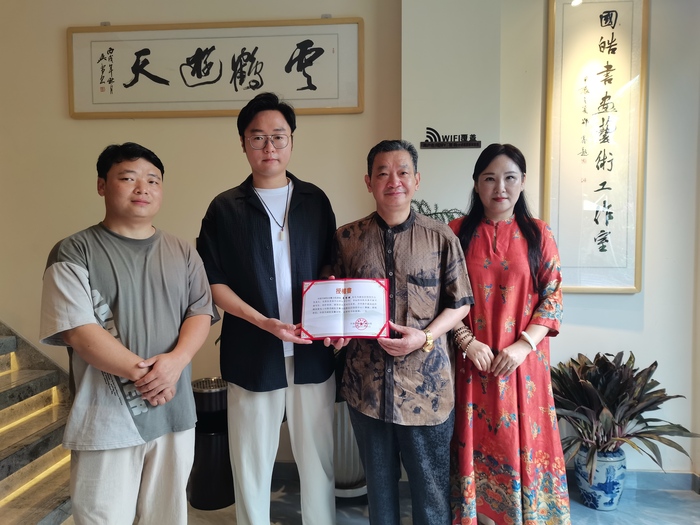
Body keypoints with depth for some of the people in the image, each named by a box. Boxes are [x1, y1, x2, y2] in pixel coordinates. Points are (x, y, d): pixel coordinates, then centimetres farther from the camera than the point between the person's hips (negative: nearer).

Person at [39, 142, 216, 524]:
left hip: (175, 413, 4)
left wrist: (176, 360, -17)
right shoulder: (74, 253, -5)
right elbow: (78, 330, -14)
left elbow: (201, 313, 3)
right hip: (106, 416, -4)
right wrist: (141, 373, -20)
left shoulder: (182, 254, 8)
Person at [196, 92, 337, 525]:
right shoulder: (225, 208, 0)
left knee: (317, 455, 11)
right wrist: (262, 321, -15)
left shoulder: (314, 200, 5)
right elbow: (213, 281, -2)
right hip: (252, 353, -1)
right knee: (252, 461, 11)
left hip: (312, 351, 2)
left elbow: (329, 264, 11)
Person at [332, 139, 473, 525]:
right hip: (366, 382, 2)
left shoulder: (441, 239, -3)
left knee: (431, 484, 14)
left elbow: (460, 303, 2)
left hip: (426, 385, -1)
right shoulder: (346, 238, 1)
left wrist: (425, 337, -14)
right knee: (379, 480, 20)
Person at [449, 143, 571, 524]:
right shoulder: (458, 232, 0)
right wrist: (467, 342, -13)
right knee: (478, 442, 10)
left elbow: (553, 295, -1)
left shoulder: (538, 234, 2)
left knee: (524, 440, 10)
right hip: (473, 359, 0)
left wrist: (523, 345, -11)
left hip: (523, 359, 1)